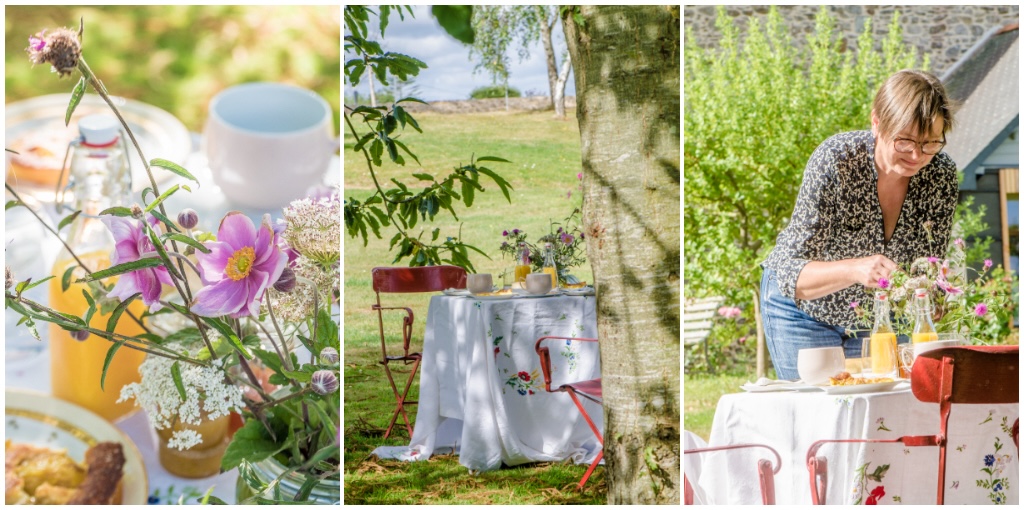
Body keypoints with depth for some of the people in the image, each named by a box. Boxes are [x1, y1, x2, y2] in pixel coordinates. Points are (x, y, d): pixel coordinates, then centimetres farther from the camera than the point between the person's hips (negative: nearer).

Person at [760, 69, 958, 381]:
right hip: (804, 308, -3)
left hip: (879, 311, 3)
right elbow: (792, 275, -35)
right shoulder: (834, 161, -30)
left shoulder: (942, 174, -18)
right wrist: (855, 269, -52)